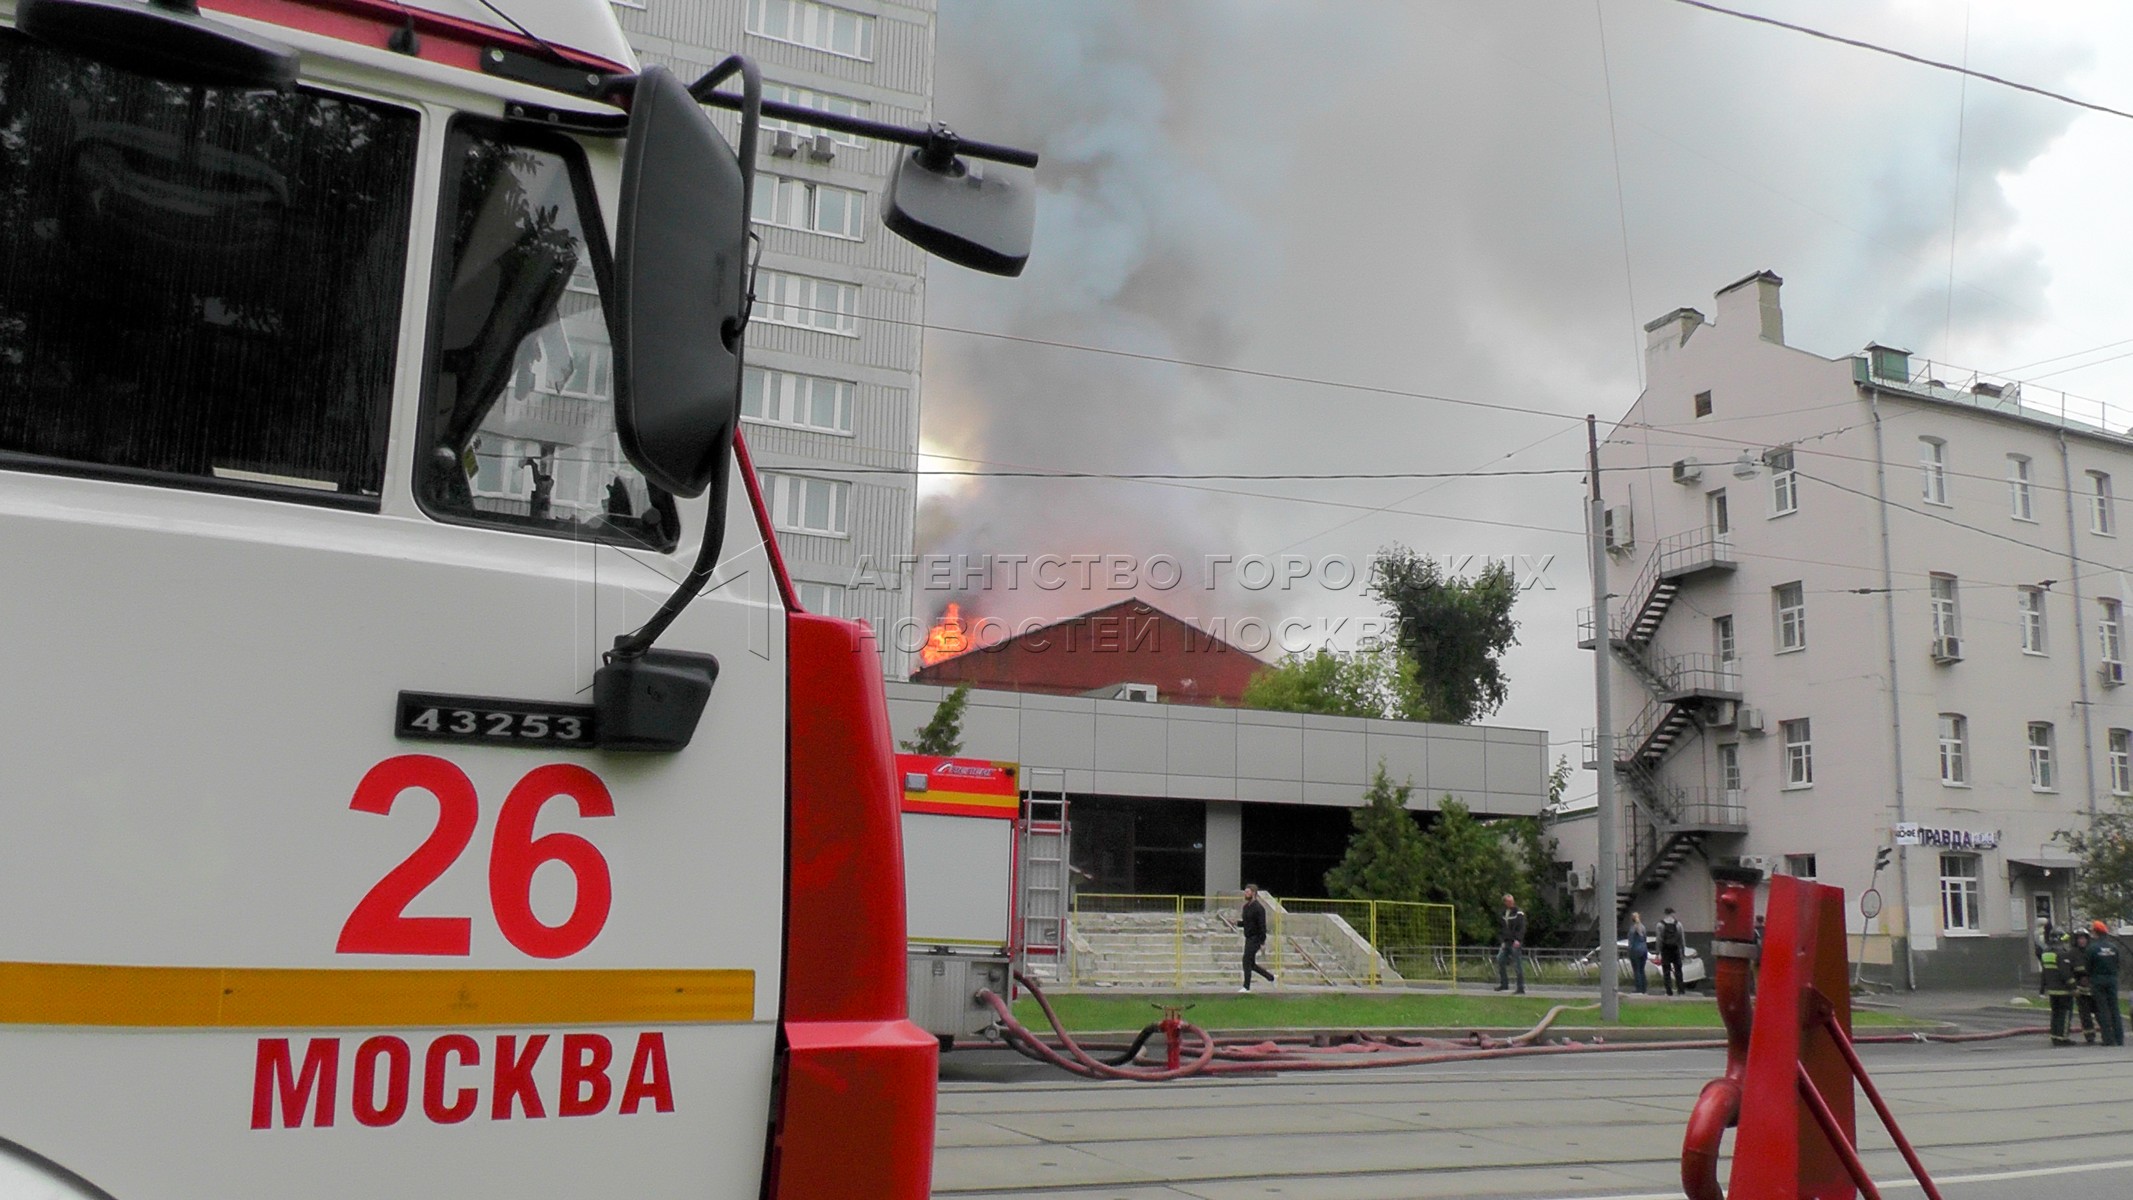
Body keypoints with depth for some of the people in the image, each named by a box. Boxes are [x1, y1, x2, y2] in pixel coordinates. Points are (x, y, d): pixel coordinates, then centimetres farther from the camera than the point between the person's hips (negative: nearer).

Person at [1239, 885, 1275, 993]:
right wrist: (1238, 922, 3)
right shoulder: (1246, 907, 13)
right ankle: (1271, 977, 26)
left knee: (1247, 961, -12)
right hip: (1248, 938, 9)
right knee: (1251, 964, 11)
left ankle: (1246, 987, -6)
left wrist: (1262, 941, -22)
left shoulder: (1258, 908, -14)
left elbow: (1262, 925, -18)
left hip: (1255, 939, -9)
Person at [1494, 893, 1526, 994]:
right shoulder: (1503, 914, 14)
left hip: (1516, 943, -6)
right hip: (1506, 942, 6)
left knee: (1518, 965, -5)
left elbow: (1522, 928, -12)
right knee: (1500, 960, 0)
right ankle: (1504, 984, 12)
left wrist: (1518, 940, -23)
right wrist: (1501, 941, 7)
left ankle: (1521, 988, -1)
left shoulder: (1519, 913, -4)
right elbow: (1500, 929, 18)